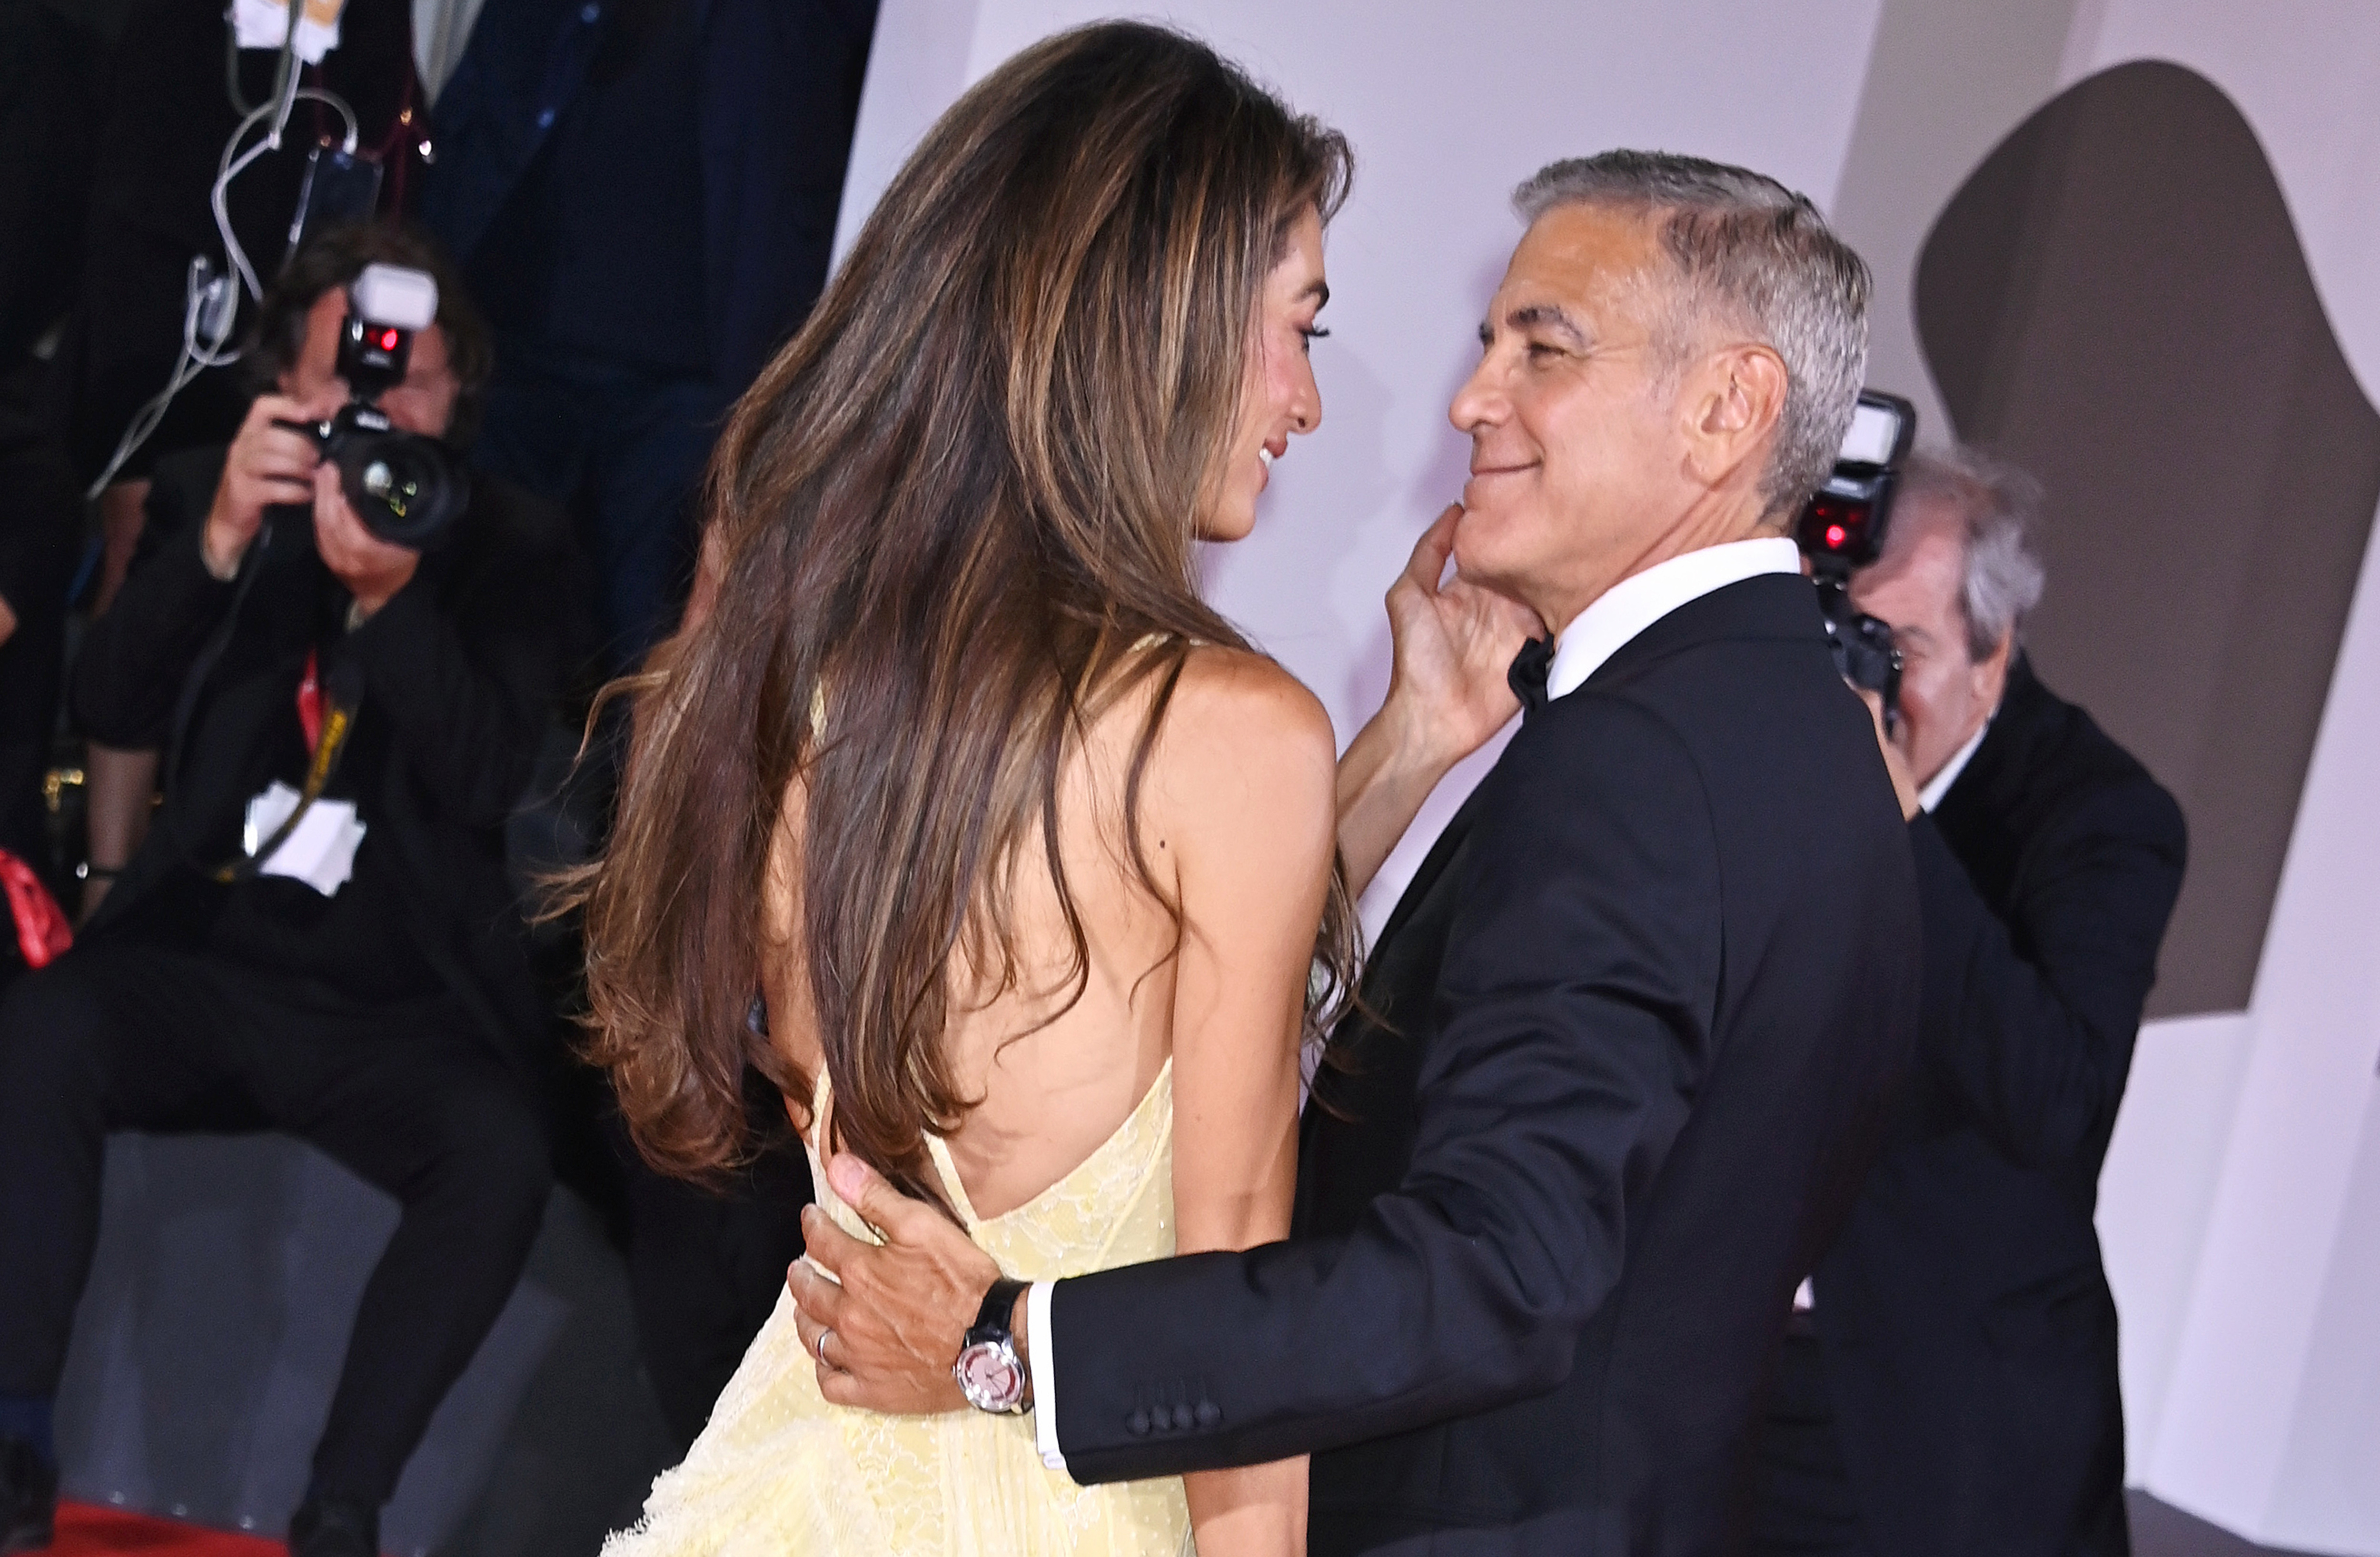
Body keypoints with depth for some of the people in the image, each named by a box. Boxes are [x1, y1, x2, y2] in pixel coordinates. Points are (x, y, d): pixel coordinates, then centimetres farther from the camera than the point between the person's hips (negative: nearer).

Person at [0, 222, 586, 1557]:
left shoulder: (516, 551, 3)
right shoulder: (211, 502, 8)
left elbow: (485, 781, -10)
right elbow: (110, 710, -6)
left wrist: (392, 595, -26)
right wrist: (220, 540, -22)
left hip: (400, 1008, -1)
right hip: (206, 962, 1)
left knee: (503, 1150, -32)